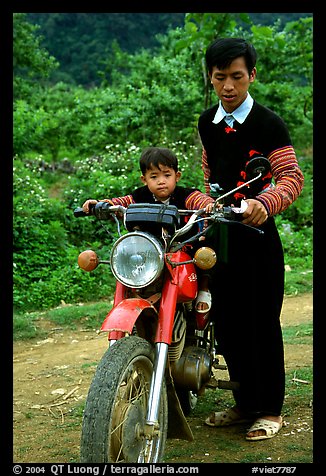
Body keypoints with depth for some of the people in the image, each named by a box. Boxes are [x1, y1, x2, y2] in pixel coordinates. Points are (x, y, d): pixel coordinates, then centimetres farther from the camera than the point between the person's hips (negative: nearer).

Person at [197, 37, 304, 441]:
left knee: (263, 323, -1)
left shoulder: (268, 123, -9)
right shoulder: (207, 122, 11)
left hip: (257, 231, -6)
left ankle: (271, 409, 12)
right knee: (227, 321, 11)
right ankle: (245, 402, 25)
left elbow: (292, 177, -18)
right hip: (219, 231, 6)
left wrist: (266, 203, -36)